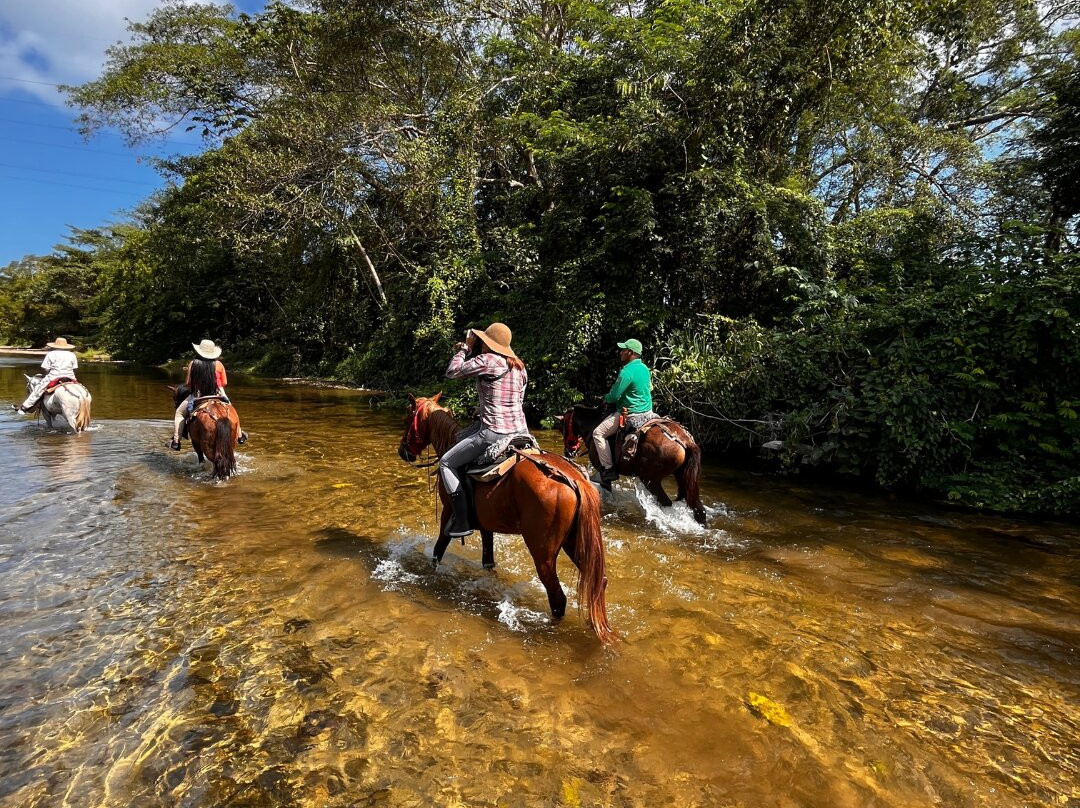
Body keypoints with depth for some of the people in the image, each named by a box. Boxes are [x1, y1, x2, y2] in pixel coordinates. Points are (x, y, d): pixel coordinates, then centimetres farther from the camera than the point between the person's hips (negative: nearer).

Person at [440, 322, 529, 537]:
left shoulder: (486, 360, -13)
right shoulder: (519, 366, 12)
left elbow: (452, 372, -7)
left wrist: (464, 348, 8)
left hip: (494, 433, -9)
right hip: (520, 429, 9)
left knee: (446, 463, 6)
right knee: (461, 436, 30)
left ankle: (462, 522, 3)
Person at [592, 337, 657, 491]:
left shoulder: (627, 372, -20)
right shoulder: (645, 368, 8)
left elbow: (613, 396, -18)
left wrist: (605, 399, 7)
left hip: (630, 414, -9)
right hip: (647, 411, 9)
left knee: (598, 433, -2)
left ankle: (608, 470, -4)